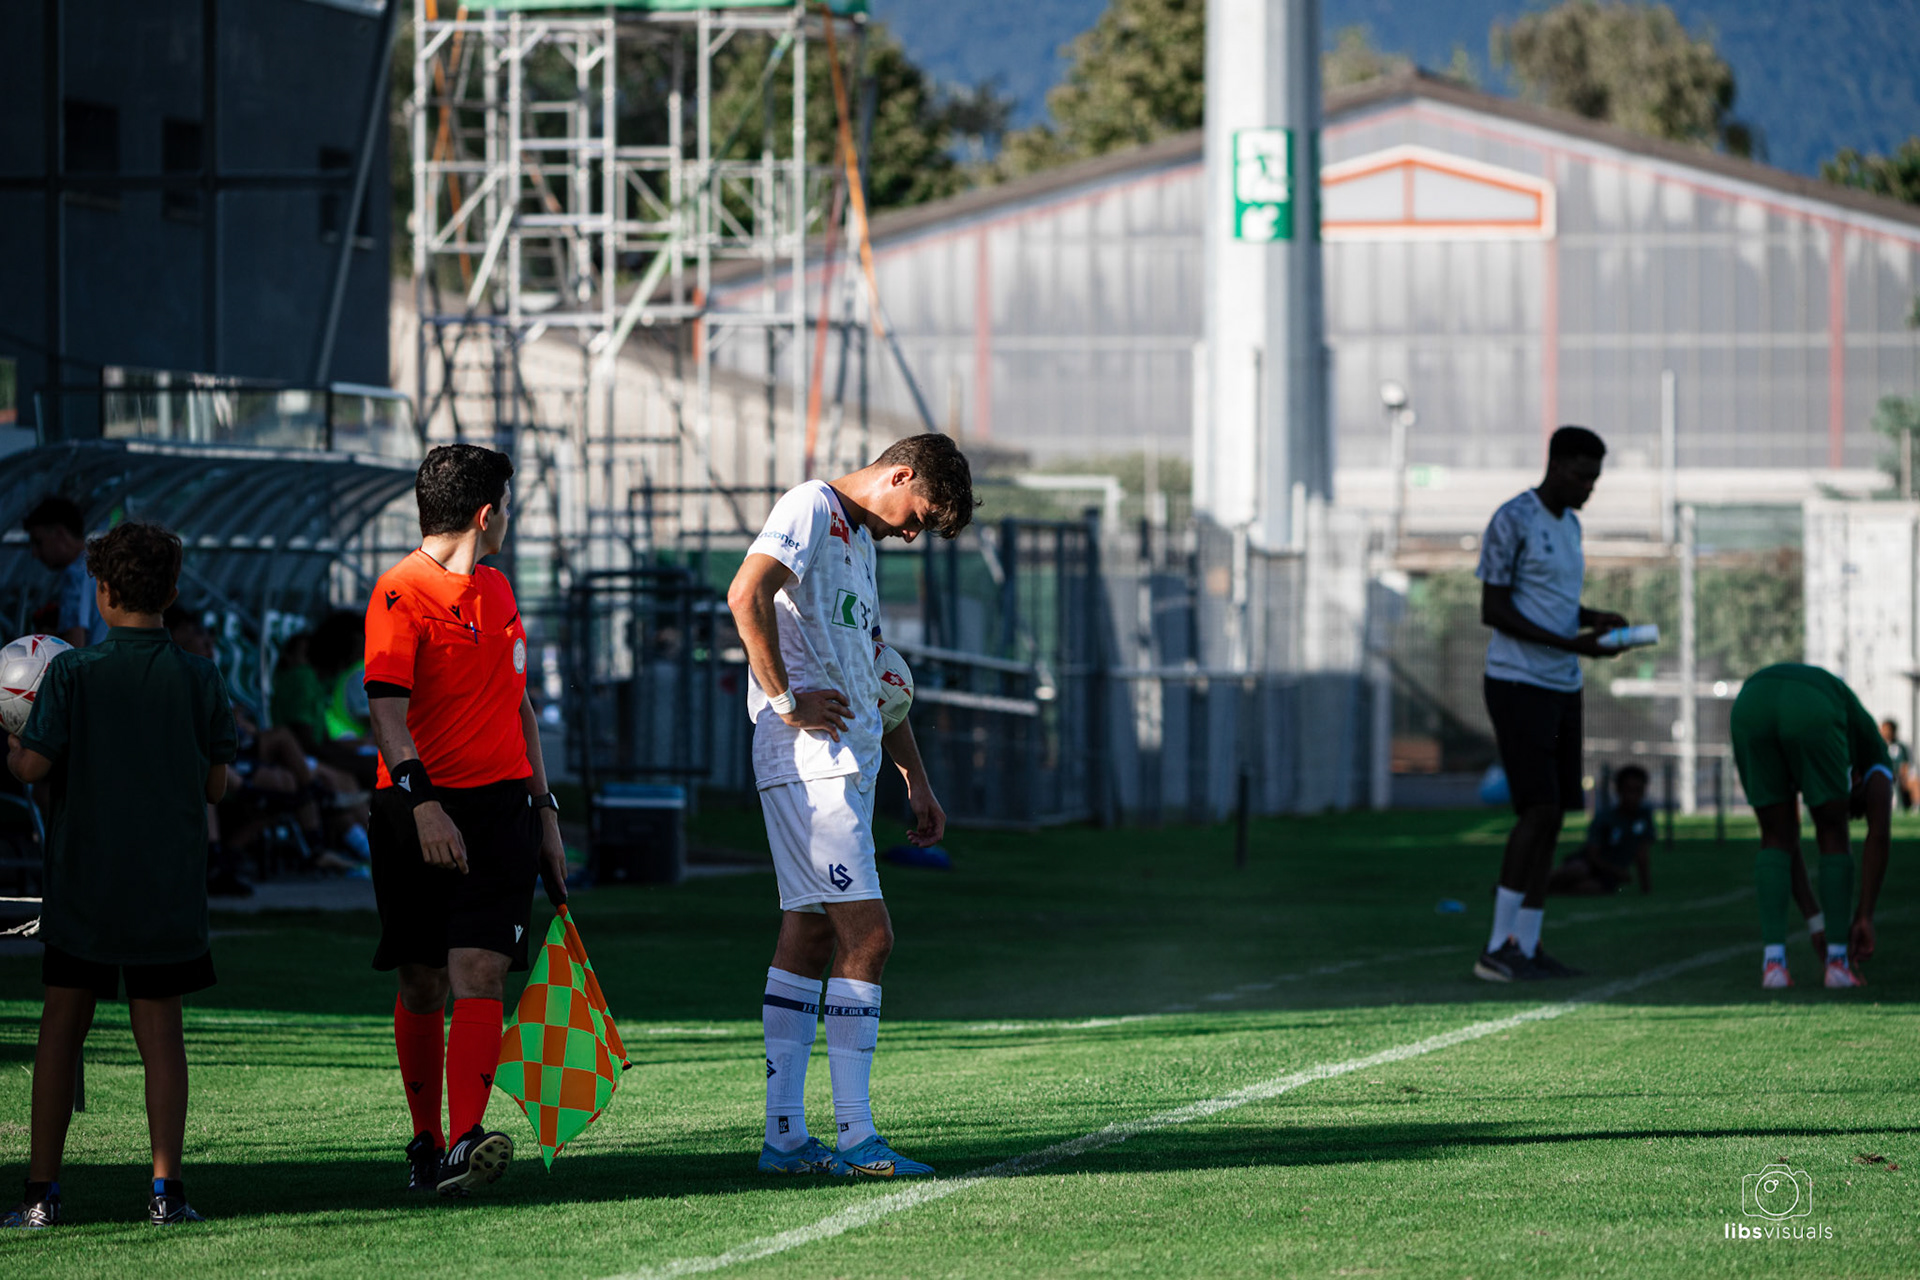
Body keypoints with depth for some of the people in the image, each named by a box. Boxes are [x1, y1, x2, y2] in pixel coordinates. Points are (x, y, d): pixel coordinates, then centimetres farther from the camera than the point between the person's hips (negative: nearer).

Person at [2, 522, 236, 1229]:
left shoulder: (72, 672, -8)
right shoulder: (200, 678, -3)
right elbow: (215, 783, 2)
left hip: (83, 878, -1)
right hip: (170, 884, 1)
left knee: (62, 1023, 8)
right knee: (160, 1026, 5)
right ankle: (165, 1188, -1)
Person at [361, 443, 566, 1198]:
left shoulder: (495, 591, 17)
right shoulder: (402, 593, -7)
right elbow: (387, 710, -16)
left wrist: (543, 810, 21)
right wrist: (422, 805, -27)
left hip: (500, 807, 4)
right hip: (421, 815, -4)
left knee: (479, 975, -11)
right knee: (422, 987, 3)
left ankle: (465, 1144, -21)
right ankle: (425, 1142, 18)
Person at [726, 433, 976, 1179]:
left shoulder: (861, 543, 24)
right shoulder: (812, 510, -6)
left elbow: (876, 676, 30)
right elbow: (746, 596, -23)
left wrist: (917, 781, 27)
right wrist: (786, 701, -20)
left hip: (846, 766, 10)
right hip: (810, 762, -10)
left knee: (809, 939, 9)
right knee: (867, 936, -12)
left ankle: (784, 1137, 10)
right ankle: (856, 1137, -11)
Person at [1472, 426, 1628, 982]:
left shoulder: (1568, 526, 15)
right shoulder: (1510, 522, -13)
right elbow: (1494, 611, -15)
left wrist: (1598, 619, 2)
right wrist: (1571, 645, -22)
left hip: (1562, 689, 9)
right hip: (1517, 685, -9)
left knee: (1554, 814, 4)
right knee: (1539, 810, -15)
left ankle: (1527, 947, 7)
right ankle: (1498, 948, -12)